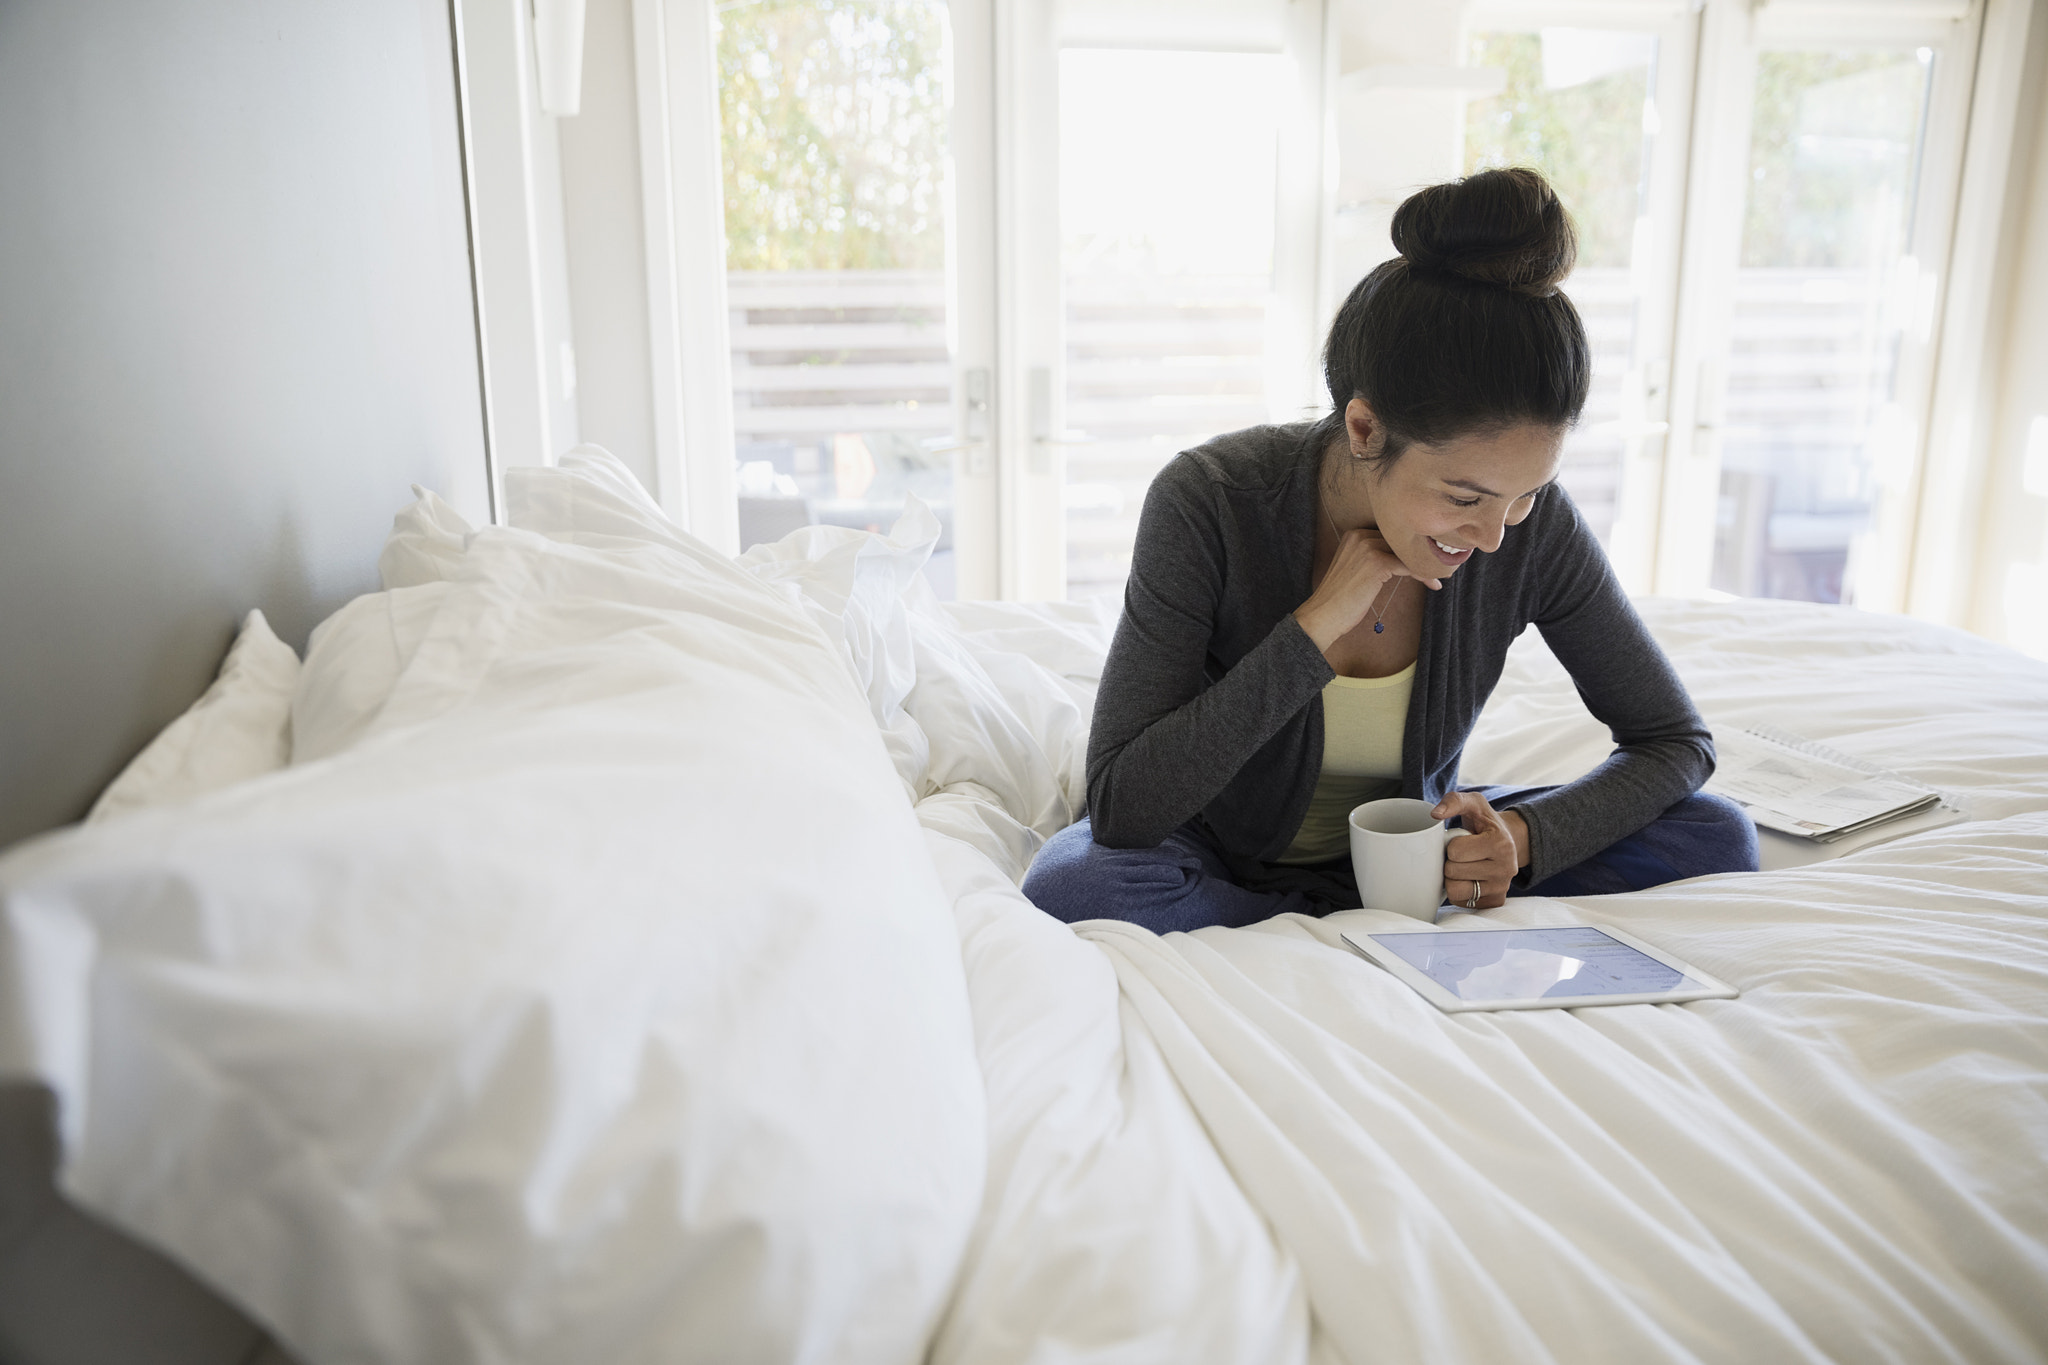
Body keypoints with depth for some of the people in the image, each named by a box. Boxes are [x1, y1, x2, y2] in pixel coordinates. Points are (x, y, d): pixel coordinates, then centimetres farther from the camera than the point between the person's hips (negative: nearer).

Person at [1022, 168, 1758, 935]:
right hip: (1224, 862, -2)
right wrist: (1314, 628, -35)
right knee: (1071, 891, -36)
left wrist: (1527, 836, -26)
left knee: (1718, 840, -14)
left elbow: (1676, 742, -5)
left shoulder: (1532, 522, -18)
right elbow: (1121, 810, -29)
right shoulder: (1208, 502, -27)